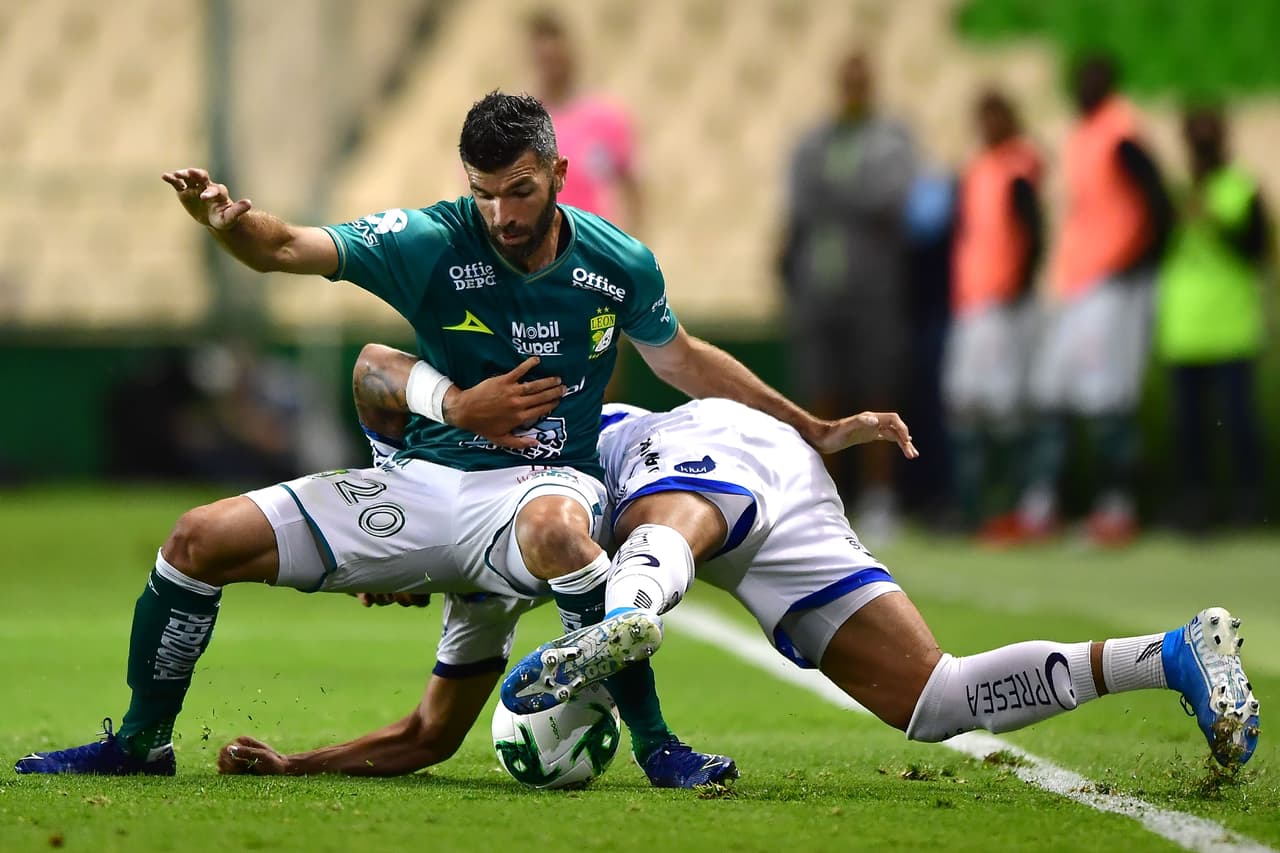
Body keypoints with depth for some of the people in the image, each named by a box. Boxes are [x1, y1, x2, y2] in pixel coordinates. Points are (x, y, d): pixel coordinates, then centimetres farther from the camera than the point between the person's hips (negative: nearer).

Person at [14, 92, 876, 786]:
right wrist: (229, 222, -45)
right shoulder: (430, 243, -10)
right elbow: (290, 248, -21)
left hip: (546, 481, -2)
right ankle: (142, 742, 13)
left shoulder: (620, 265, -3)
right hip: (424, 479, 2)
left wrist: (810, 427, 21)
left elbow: (682, 357, 16)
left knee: (554, 526, -43)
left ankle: (658, 747, -30)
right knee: (200, 538, -10)